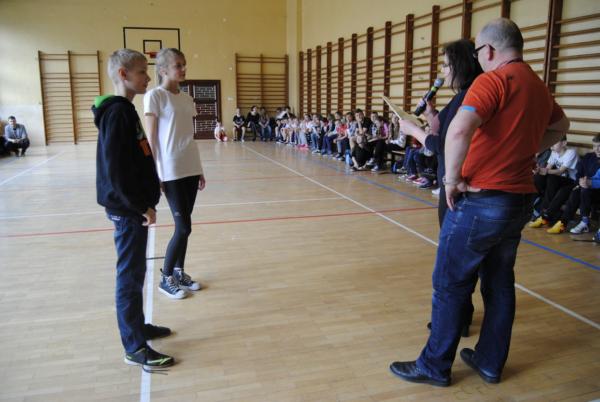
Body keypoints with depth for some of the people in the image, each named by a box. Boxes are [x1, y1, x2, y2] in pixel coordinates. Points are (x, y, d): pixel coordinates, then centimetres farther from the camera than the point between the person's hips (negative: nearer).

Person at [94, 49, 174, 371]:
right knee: (130, 276, -1)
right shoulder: (117, 112, -17)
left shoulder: (124, 110, 13)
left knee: (134, 272, 18)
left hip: (132, 206, 10)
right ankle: (135, 347, 10)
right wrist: (141, 205, -18)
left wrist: (146, 198, 18)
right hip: (127, 208, -10)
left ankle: (137, 326, 33)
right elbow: (115, 169, -23)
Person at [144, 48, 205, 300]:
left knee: (185, 227, 10)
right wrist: (154, 174, -12)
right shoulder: (154, 96, -7)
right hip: (171, 172, -6)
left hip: (190, 169, 6)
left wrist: (199, 170, 16)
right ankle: (166, 279, 13)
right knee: (183, 228, -5)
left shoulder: (187, 98, 13)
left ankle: (179, 272, 25)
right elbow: (151, 138, -9)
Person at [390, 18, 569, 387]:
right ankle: (490, 362, 28)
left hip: (482, 201, -8)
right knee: (500, 283, 16)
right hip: (520, 199, 8)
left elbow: (460, 130, -30)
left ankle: (435, 366, 15)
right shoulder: (539, 86, 12)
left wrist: (453, 178, -17)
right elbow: (560, 126, 31)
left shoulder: (494, 80, -14)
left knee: (451, 285, 3)